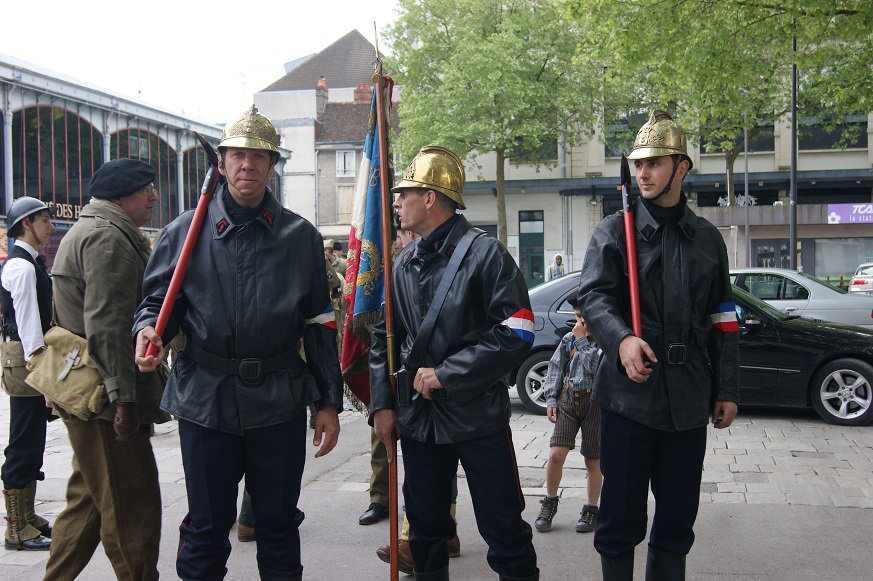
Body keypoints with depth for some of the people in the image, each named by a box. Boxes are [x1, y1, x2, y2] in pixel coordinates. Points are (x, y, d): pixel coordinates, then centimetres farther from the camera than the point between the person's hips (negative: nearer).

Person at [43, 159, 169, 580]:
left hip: (89, 398, 11)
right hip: (105, 401, -11)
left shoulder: (90, 231, 22)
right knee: (132, 507, -4)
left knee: (89, 502, 18)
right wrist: (124, 398, -25)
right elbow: (107, 326, -23)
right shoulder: (107, 238, -14)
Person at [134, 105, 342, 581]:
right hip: (205, 398, 0)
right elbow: (157, 299, 9)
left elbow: (320, 325, 6)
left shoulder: (300, 236, 5)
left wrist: (329, 402, 4)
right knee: (206, 527, 10)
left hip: (279, 402, 1)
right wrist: (148, 330, -15)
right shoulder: (185, 232, 3)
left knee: (279, 523, 11)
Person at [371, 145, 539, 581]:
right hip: (417, 419, 6)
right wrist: (383, 404, 7)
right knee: (426, 528, 16)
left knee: (503, 529, 2)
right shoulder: (404, 263, 9)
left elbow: (516, 332, -16)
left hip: (479, 418, -5)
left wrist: (444, 374, -16)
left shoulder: (485, 254, -10)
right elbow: (383, 338, 16)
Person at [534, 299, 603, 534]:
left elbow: (594, 366, -18)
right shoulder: (569, 338, 9)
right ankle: (550, 503, 12)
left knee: (593, 461, 6)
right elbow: (555, 367, 13)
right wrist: (551, 399, 6)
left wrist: (582, 340, -11)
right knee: (556, 455, -7)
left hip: (596, 402, -3)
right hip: (568, 400, 3)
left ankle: (591, 510, 22)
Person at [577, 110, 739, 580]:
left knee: (677, 523, 12)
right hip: (629, 395, -3)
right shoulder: (613, 231, 3)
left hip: (689, 401, 3)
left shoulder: (707, 239, 11)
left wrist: (726, 390, 8)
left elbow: (722, 321, 13)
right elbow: (594, 295, -9)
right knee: (620, 518, 4)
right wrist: (621, 338, -29)